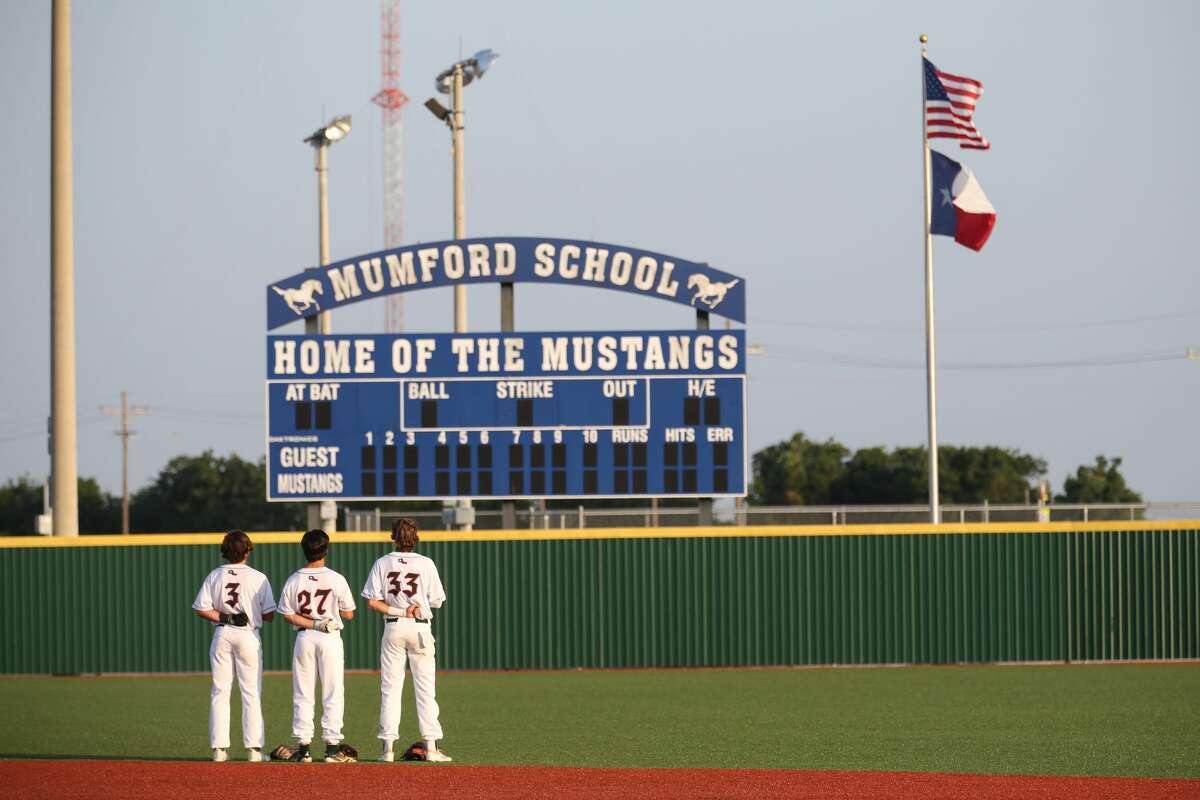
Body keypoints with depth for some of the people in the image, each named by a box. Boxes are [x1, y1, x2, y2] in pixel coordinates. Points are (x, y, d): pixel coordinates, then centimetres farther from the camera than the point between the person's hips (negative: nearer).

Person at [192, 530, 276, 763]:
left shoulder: (215, 576, 1)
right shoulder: (258, 578, -6)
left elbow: (202, 609, -5)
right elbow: (269, 615, -6)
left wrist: (224, 617, -2)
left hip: (222, 635, 2)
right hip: (248, 636, -2)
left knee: (220, 692, 6)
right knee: (251, 693, 2)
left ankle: (219, 747, 2)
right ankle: (254, 748, -2)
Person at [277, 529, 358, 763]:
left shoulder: (294, 580, -1)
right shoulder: (336, 579, -6)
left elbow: (288, 614, -4)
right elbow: (348, 614, 0)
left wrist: (311, 624, -8)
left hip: (304, 638, 2)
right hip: (330, 638, -2)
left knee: (303, 694, 6)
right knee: (333, 693, 3)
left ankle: (303, 746, 3)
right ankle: (332, 746, 0)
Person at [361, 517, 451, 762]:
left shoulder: (382, 563, -1)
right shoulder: (426, 564, -3)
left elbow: (373, 602, -6)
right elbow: (436, 601, 0)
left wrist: (398, 611, -7)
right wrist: (409, 610, 10)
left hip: (393, 628, 1)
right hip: (420, 628, -1)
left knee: (390, 688, 4)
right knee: (425, 687, 2)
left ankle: (388, 748, 0)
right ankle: (431, 747, -3)